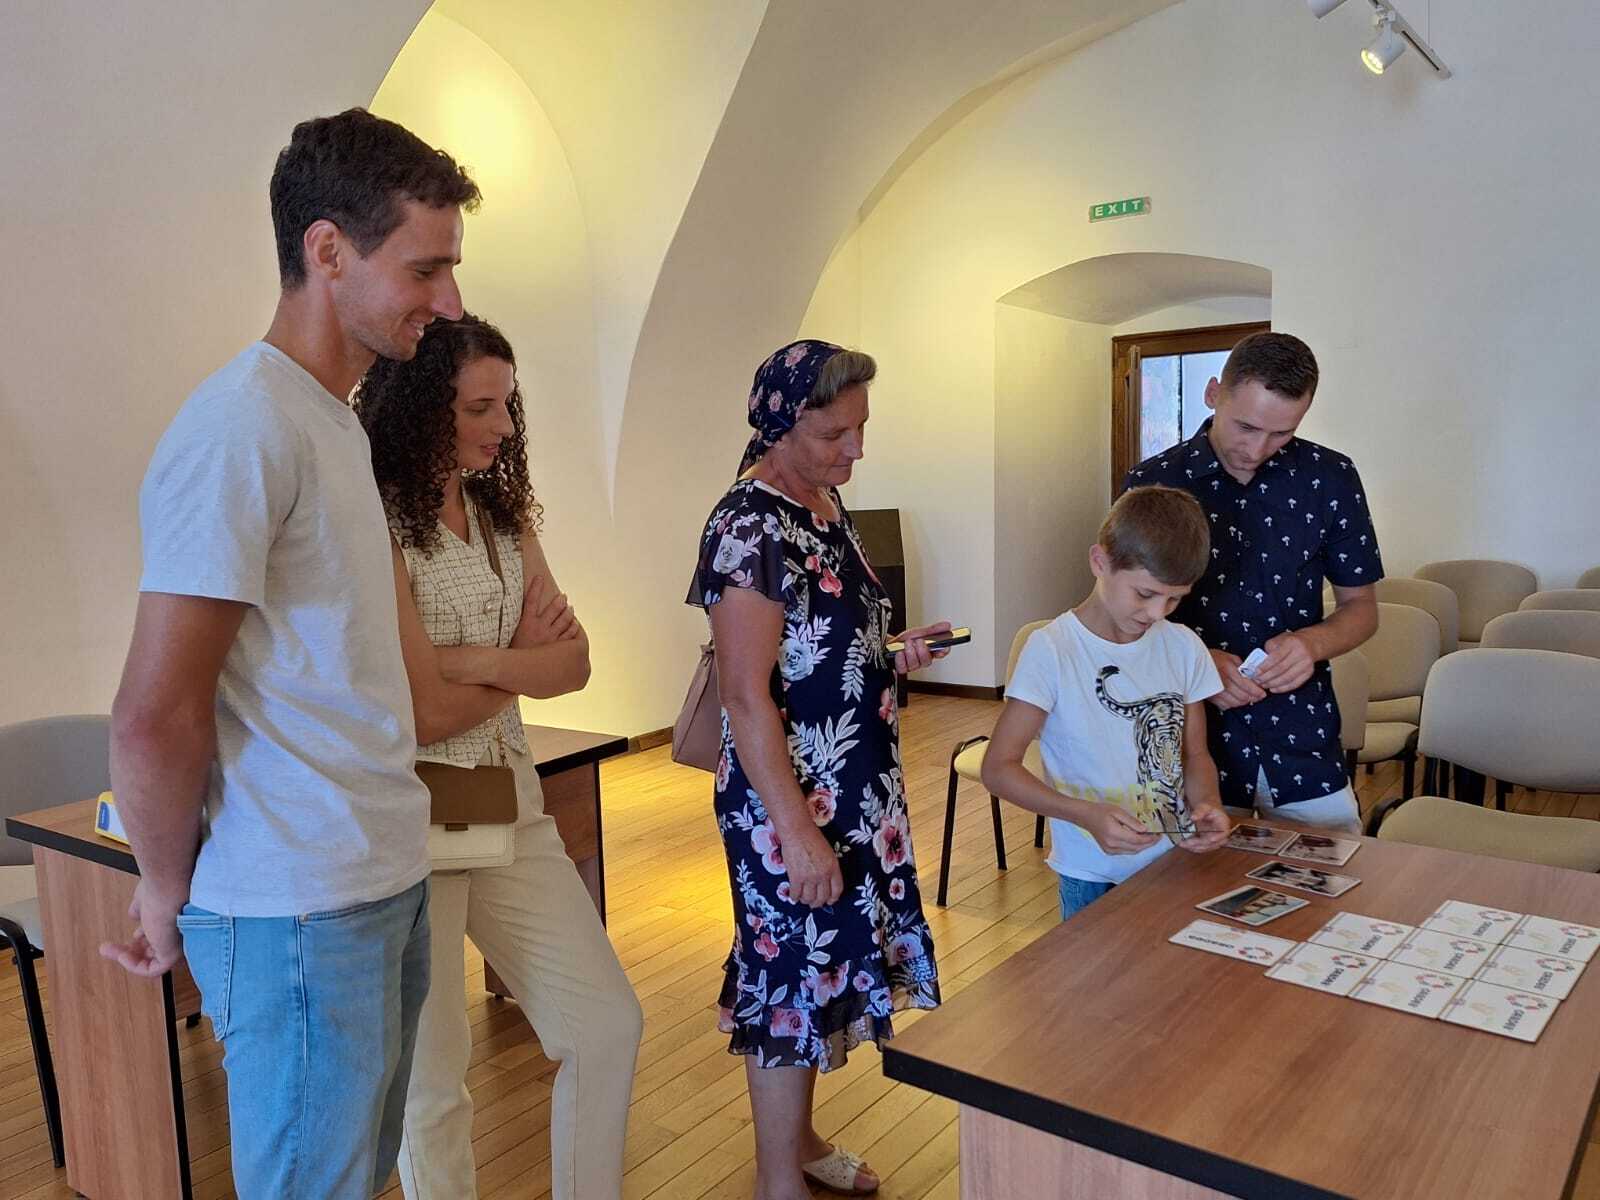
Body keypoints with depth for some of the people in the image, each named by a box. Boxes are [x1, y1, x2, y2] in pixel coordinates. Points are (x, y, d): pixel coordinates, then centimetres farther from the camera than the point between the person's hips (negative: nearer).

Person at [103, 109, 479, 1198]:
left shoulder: (339, 421, 12)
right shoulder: (244, 426, -19)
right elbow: (155, 716, -21)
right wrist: (171, 890, -7)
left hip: (385, 880, 9)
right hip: (301, 913, -8)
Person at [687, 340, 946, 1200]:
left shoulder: (827, 504, 8)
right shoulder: (750, 525, -20)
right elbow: (746, 696, -23)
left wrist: (890, 652, 2)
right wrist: (795, 830, -24)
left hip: (855, 784, 9)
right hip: (789, 796, -9)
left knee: (826, 960, 19)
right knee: (792, 972, 5)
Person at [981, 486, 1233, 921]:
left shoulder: (1183, 647, 0)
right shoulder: (1051, 650, -16)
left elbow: (1195, 754, 10)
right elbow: (998, 768, -16)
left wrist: (1207, 803, -13)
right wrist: (1088, 815, -29)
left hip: (1175, 863, 4)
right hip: (1093, 878, -4)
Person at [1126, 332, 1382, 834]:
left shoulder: (1330, 478, -1)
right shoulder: (1152, 483, -6)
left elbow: (1361, 607, 6)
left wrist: (1312, 642, -16)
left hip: (1304, 741, 2)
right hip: (1191, 739, -1)